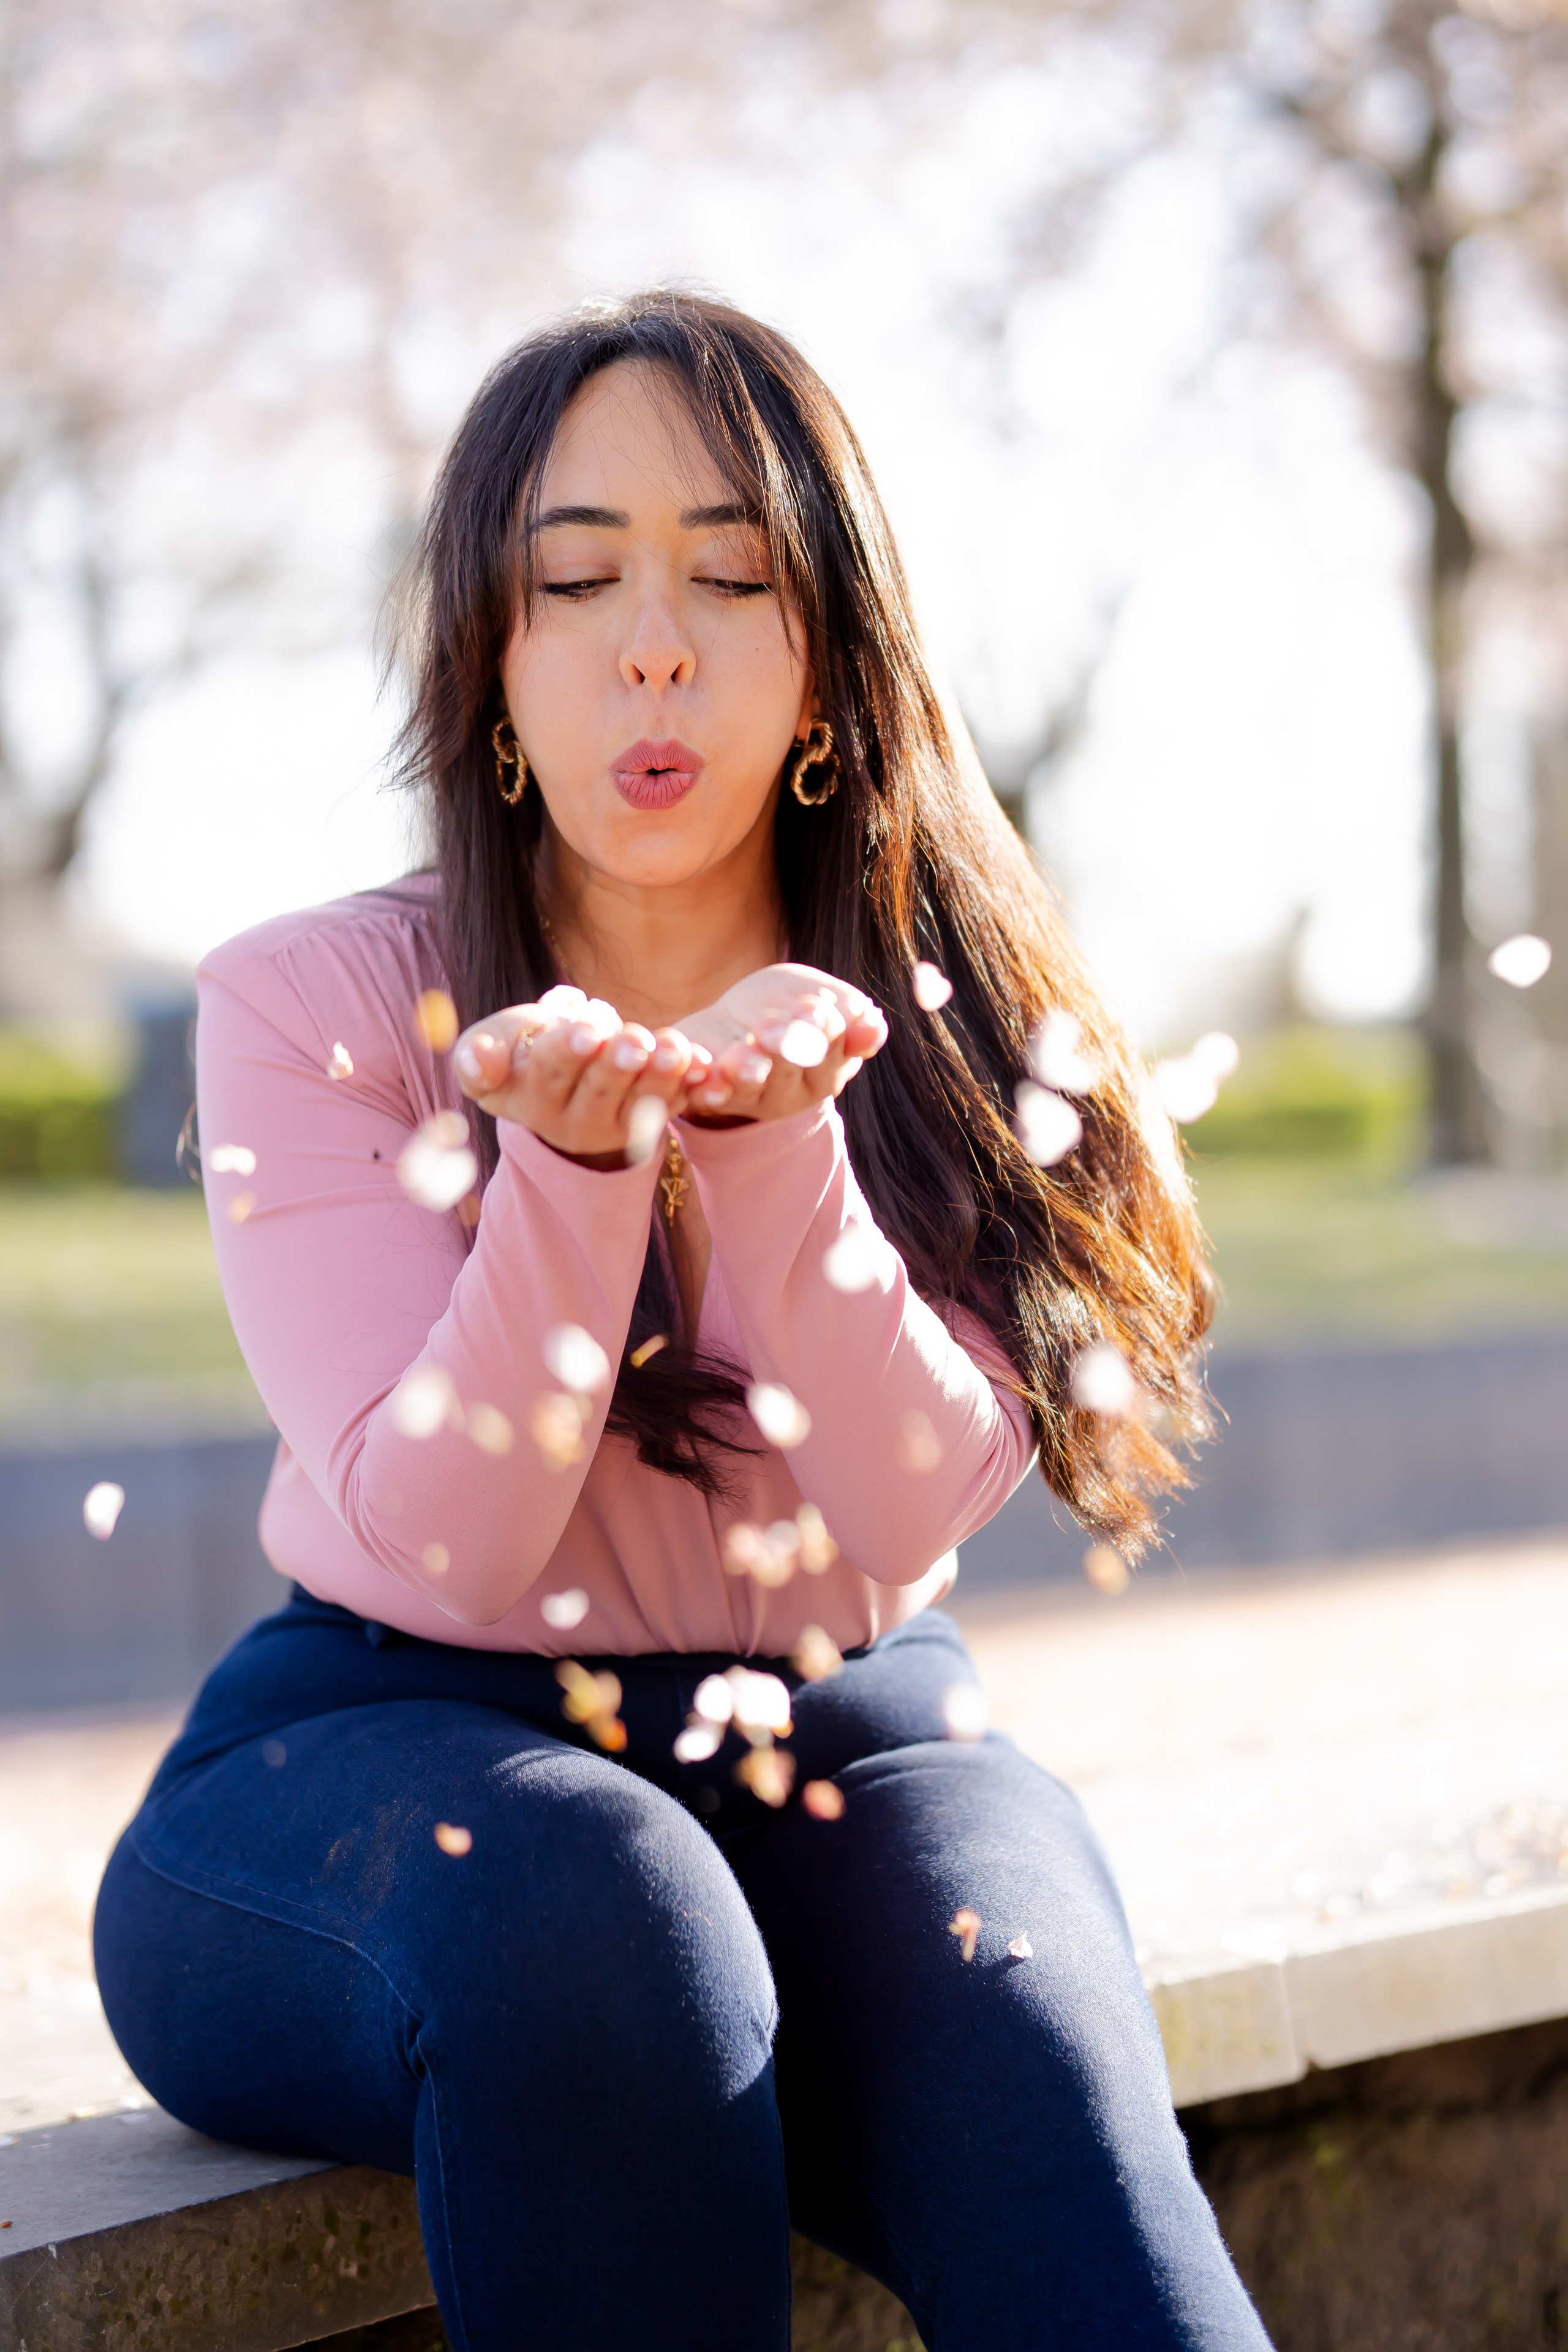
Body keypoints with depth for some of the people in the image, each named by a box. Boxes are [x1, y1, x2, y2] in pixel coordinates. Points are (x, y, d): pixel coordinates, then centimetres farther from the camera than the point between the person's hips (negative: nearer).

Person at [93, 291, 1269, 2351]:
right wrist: (574, 1154, -30)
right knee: (588, 1920, -36)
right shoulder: (312, 1006, -6)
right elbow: (440, 1541, -15)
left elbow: (904, 1513, -13)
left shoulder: (939, 1020, 0)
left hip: (838, 1734, 2)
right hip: (392, 1741, -1)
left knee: (1002, 1992, -33)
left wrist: (782, 1133, -28)